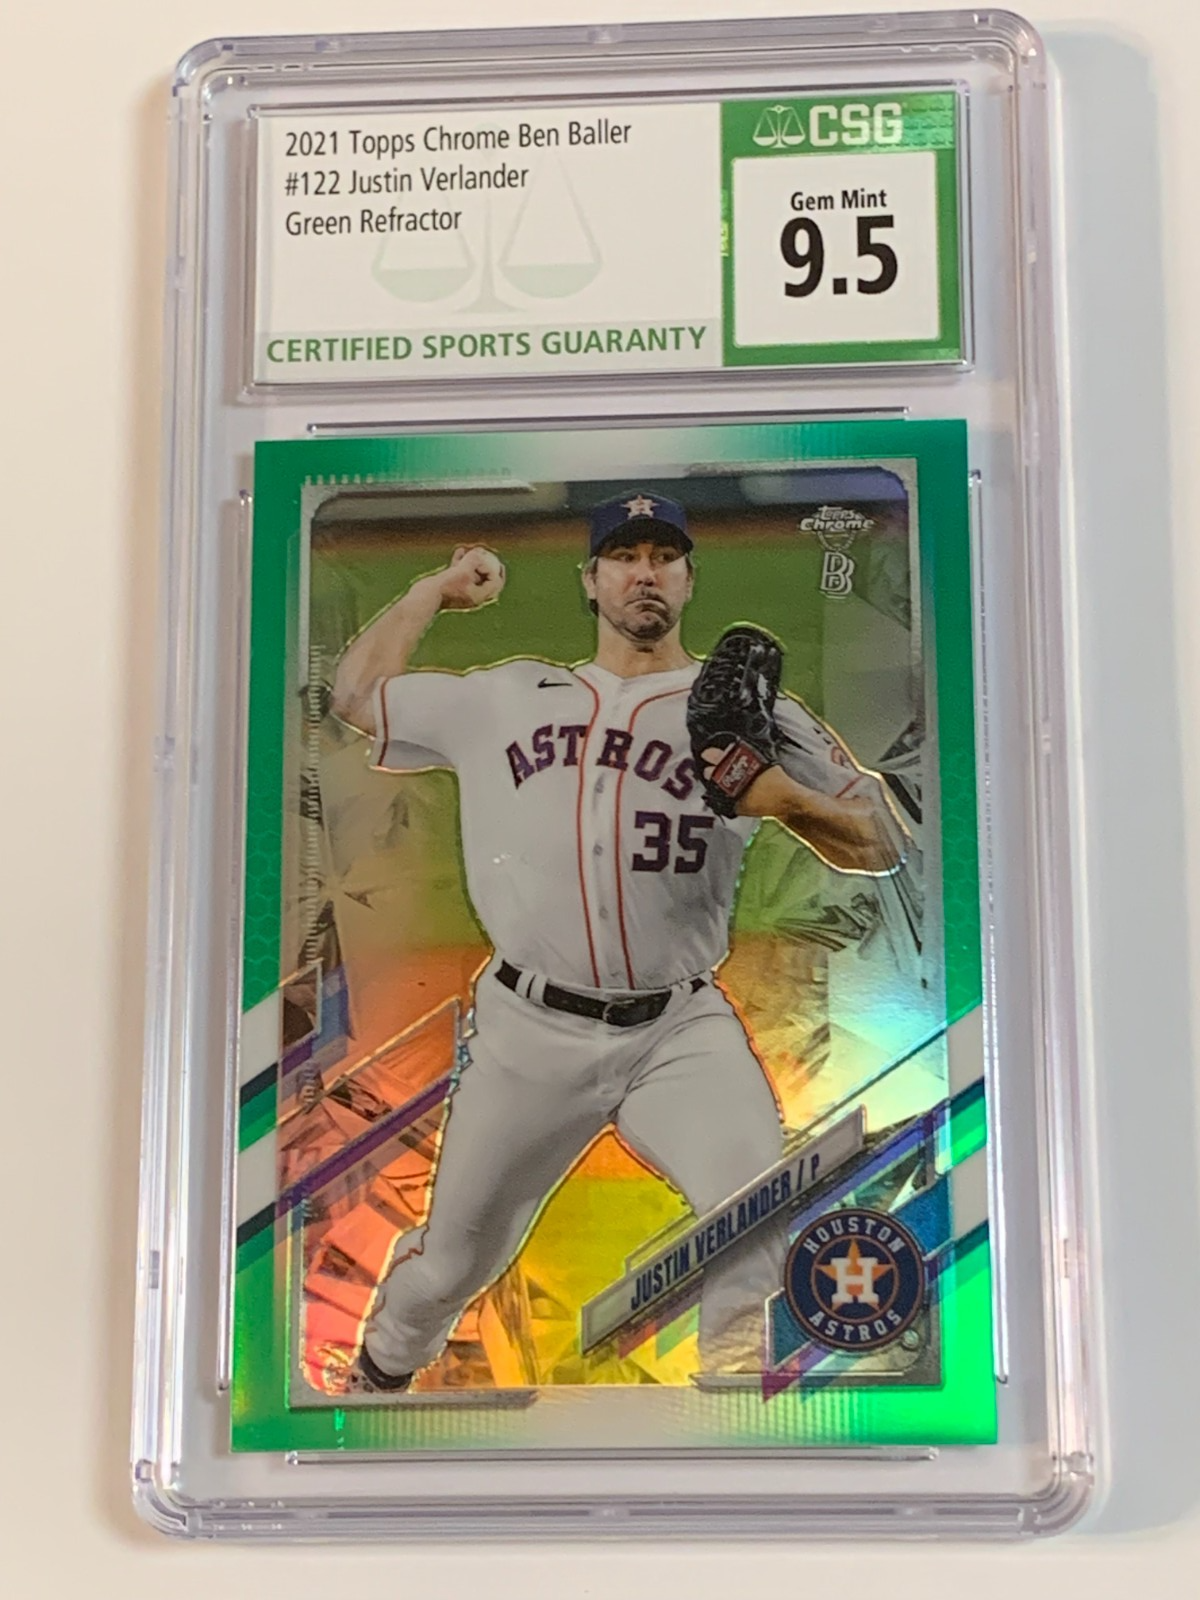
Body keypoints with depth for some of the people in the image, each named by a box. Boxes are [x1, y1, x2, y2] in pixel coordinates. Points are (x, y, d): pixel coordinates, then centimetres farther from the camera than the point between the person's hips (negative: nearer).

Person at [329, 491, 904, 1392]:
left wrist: (785, 799, -18)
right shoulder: (505, 699, 10)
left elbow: (882, 844, 0)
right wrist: (437, 589, 22)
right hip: (530, 1029, 2)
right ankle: (379, 1376, 45)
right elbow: (358, 695, 19)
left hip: (679, 1029, -1)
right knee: (449, 1265, 14)